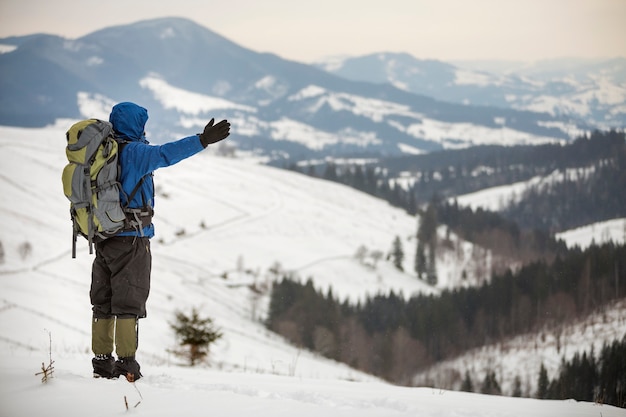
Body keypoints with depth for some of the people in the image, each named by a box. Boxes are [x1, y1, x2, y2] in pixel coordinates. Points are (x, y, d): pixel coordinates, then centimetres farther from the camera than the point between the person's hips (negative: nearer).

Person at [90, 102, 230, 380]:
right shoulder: (133, 152, -12)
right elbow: (166, 154, -28)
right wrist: (202, 141, -32)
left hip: (103, 237, 7)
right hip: (131, 237, -7)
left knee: (103, 302, 10)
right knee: (128, 302, -4)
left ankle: (102, 362, 11)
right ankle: (126, 363, -6)